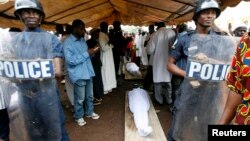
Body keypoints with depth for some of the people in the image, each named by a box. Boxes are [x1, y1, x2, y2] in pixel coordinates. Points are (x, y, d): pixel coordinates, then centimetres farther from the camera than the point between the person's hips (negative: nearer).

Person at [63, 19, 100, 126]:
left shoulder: (82, 40, 10)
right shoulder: (68, 42, -14)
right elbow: (70, 60, -23)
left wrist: (92, 53, -4)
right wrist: (87, 53, -23)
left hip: (88, 72, 7)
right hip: (78, 75, -7)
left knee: (89, 95, 19)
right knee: (80, 98, 8)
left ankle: (89, 112, 39)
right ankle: (79, 116, 29)